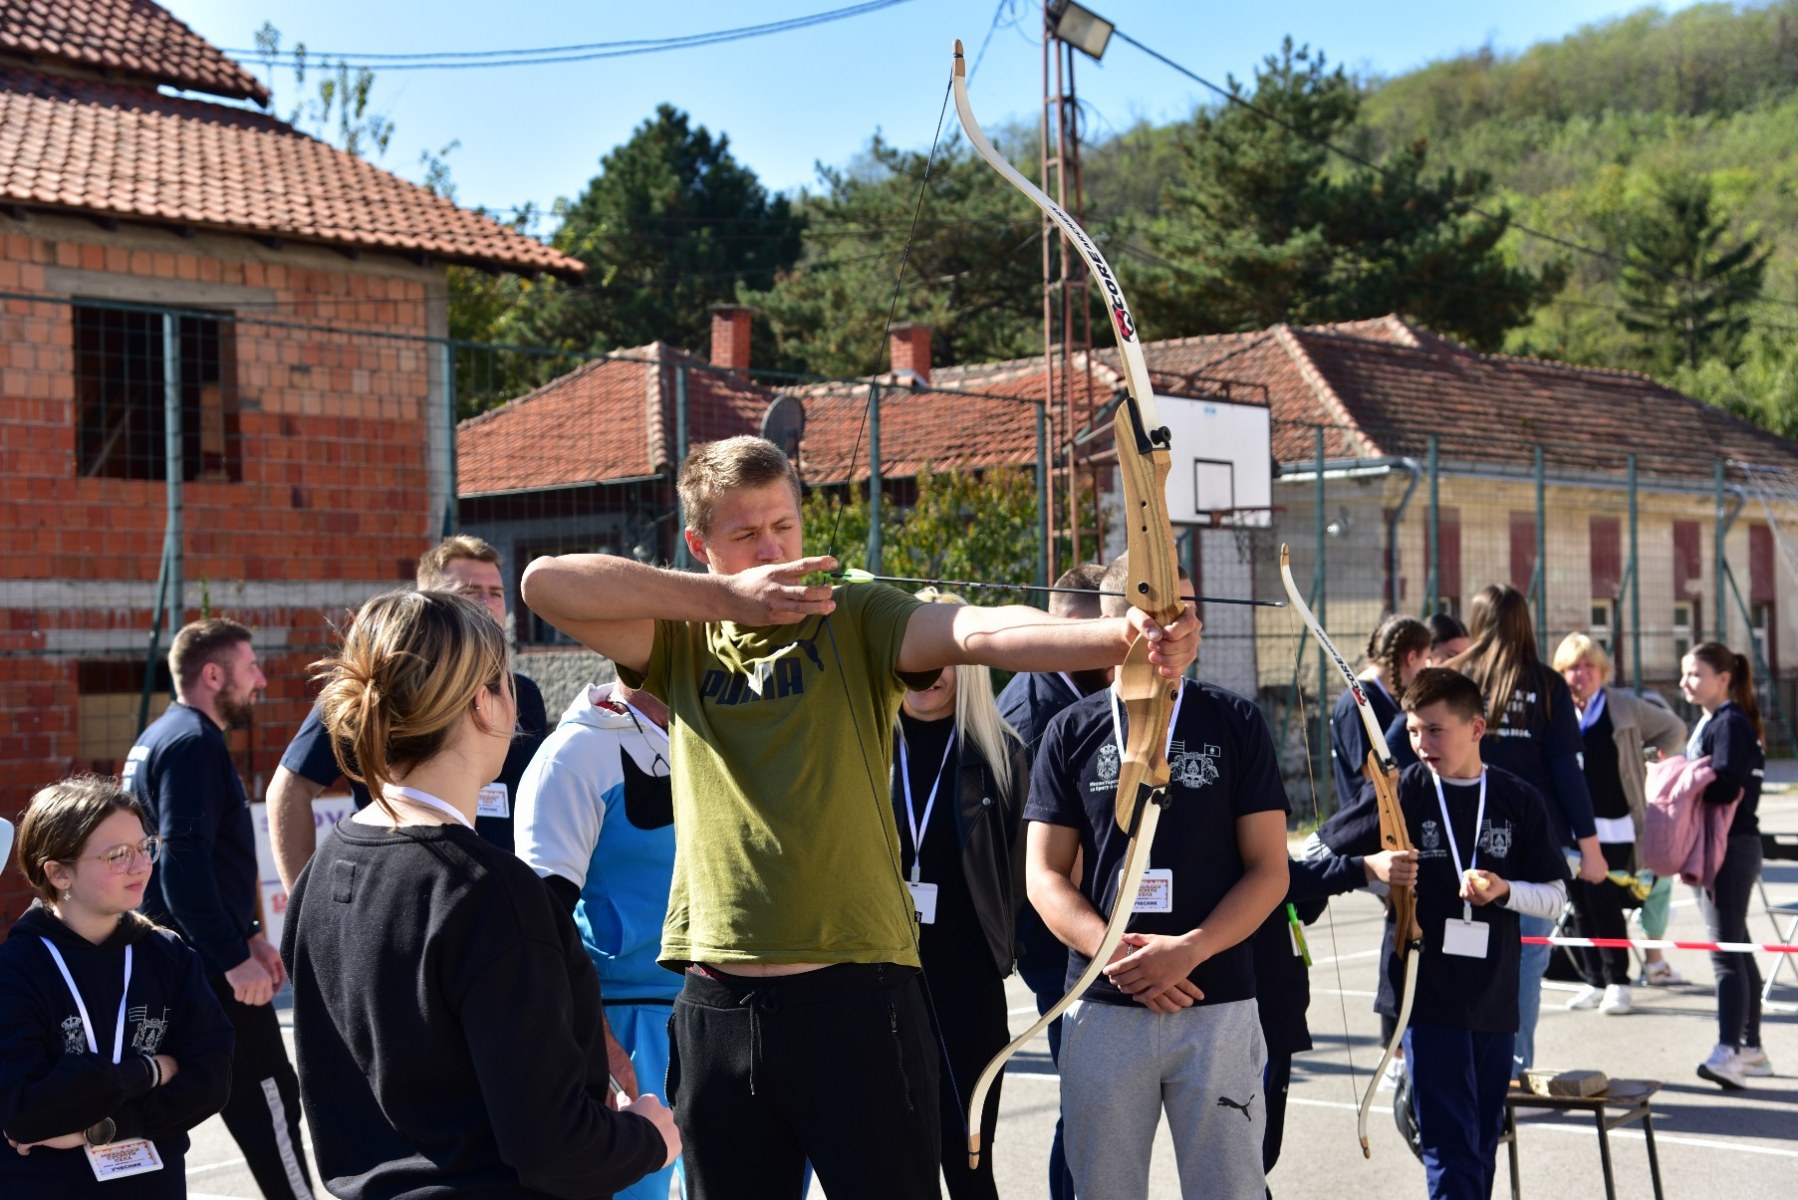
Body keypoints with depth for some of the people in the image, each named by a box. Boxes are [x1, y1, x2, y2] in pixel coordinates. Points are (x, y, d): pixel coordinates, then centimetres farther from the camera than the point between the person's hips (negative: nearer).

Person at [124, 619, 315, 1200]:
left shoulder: (157, 738, 17)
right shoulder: (194, 742, -14)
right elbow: (184, 863, -24)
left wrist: (248, 934, 22)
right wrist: (235, 956, -23)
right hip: (207, 964, -10)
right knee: (267, 1099, -3)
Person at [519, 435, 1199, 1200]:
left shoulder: (856, 622, 1)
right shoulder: (683, 638, 9)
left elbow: (982, 631, -17)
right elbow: (546, 582, -4)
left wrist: (1125, 636, -36)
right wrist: (723, 596, -10)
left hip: (857, 998, -2)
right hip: (717, 1010, 3)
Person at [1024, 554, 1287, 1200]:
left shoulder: (1235, 723, 4)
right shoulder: (1073, 731, 8)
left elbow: (1269, 870, 1)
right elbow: (1044, 875, 4)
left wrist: (1187, 950, -14)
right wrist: (1116, 953, -12)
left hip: (1218, 1006, -1)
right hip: (1103, 1008, 1)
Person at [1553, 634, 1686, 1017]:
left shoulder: (1625, 707, 1)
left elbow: (1674, 728, 14)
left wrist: (1648, 764, 7)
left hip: (1613, 823, -2)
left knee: (1604, 903, -9)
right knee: (1582, 906, 7)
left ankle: (1617, 982, 5)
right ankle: (1594, 981, 19)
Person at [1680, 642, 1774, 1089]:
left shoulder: (1731, 723, -14)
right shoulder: (1709, 722, 17)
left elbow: (1725, 787, -25)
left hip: (1731, 847, -10)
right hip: (1713, 847, 10)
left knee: (1725, 951, -15)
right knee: (1737, 948, 15)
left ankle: (1729, 1051, -19)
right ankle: (1751, 1048, 24)